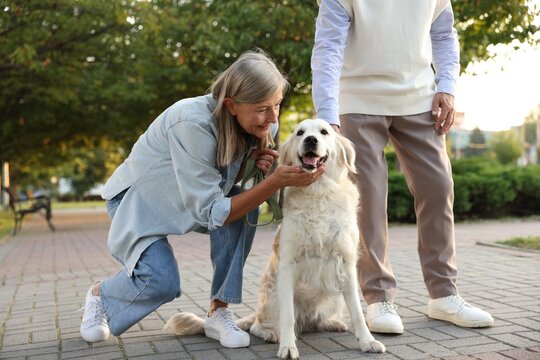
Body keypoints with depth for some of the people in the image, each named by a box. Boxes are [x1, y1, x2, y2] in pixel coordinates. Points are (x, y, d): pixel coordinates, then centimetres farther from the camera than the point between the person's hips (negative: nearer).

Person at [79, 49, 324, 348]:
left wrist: (253, 164, -25)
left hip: (189, 198, 6)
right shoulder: (192, 122, -36)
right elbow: (212, 213, -33)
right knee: (162, 280, -26)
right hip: (138, 200, -5)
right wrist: (276, 181, -40)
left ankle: (219, 313, -12)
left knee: (243, 203, -24)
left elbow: (226, 176, -2)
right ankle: (100, 294, 10)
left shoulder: (262, 124, -17)